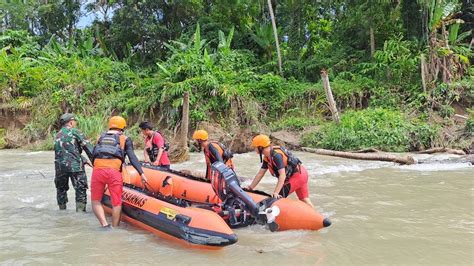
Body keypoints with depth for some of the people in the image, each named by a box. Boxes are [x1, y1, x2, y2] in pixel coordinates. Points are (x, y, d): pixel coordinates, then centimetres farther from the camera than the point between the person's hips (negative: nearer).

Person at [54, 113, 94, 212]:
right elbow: (87, 146, -5)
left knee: (61, 189, 19)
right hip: (75, 166, -6)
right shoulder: (74, 131, 1)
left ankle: (62, 210, 27)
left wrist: (85, 160, 19)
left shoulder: (57, 136, 22)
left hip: (60, 167, 6)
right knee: (81, 189, 0)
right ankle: (80, 211, -5)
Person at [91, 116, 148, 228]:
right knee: (116, 203, 9)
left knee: (95, 201, 16)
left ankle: (105, 225, 3)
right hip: (114, 172, -2)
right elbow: (132, 157, 5)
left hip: (97, 170, 2)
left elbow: (94, 155, 20)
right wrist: (141, 173, 1)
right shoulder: (125, 139, 15)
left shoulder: (101, 137, 24)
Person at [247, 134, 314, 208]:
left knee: (279, 197, -9)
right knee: (304, 199, 13)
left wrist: (276, 193, -38)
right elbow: (260, 174, 9)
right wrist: (250, 188, 8)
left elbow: (282, 175, -33)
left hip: (297, 176, -10)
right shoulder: (267, 158, 3)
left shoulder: (276, 155, -26)